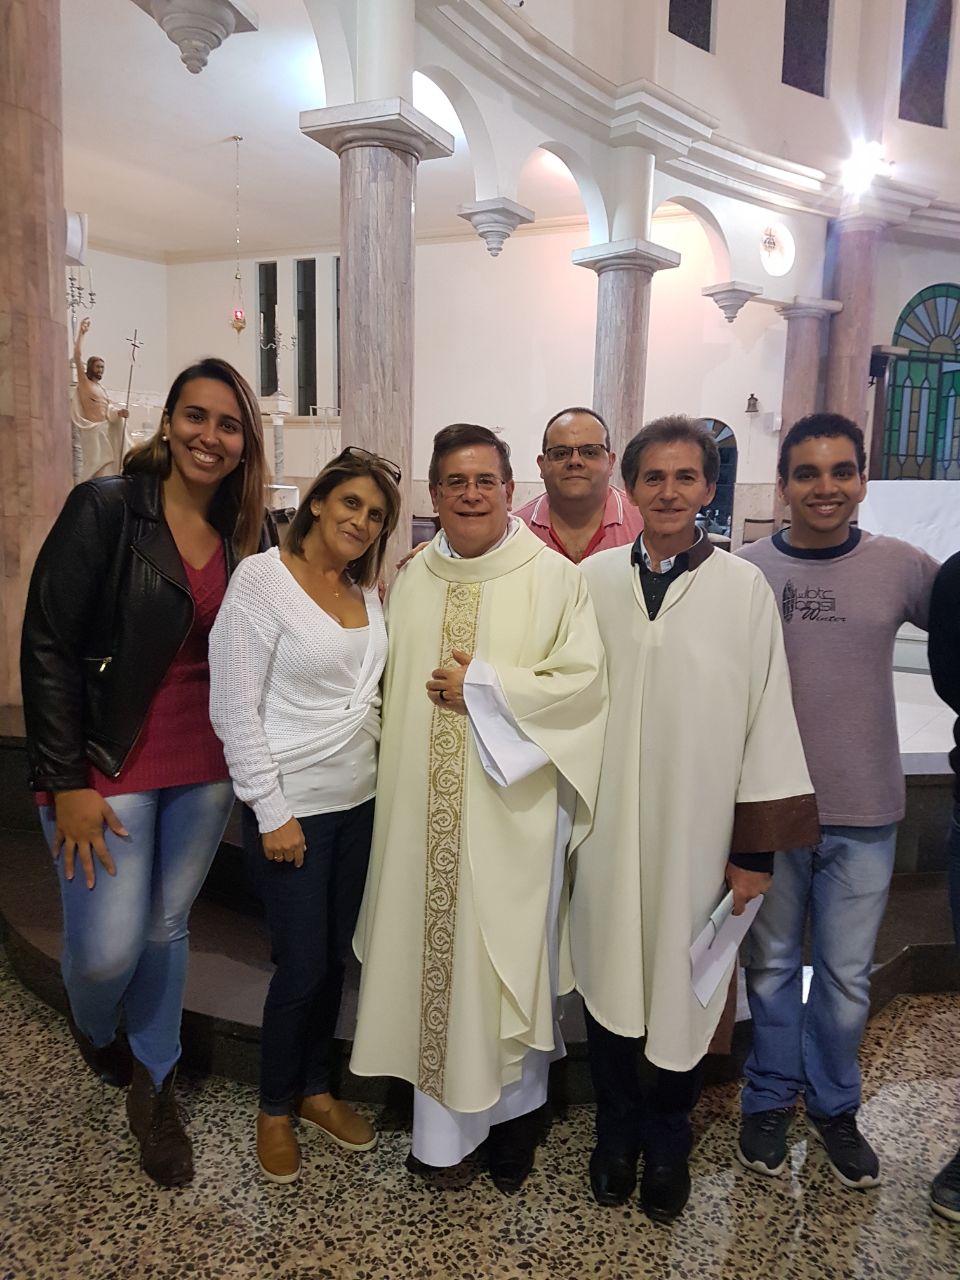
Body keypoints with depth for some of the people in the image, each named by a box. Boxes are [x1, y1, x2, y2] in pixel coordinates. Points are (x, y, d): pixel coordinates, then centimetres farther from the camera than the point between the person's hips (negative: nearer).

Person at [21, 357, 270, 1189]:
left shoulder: (248, 533, 1)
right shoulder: (105, 509, -12)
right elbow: (47, 646, -12)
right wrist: (67, 782, -13)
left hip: (206, 768, 4)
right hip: (109, 766, -3)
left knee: (168, 926, 15)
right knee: (109, 948, 1)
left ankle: (153, 1085, 39)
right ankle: (93, 1029, 40)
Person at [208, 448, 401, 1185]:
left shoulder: (369, 590, 7)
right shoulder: (262, 579, -12)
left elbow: (373, 688, 4)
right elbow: (234, 708, -14)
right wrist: (273, 812, -14)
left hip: (359, 800, 6)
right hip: (292, 807, -6)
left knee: (335, 958, 16)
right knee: (302, 966, 4)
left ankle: (316, 1089, 38)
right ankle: (275, 1108, 31)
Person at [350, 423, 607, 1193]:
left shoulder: (552, 578, -5)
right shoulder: (412, 582, 9)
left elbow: (582, 683, -12)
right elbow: (394, 690, 12)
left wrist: (483, 688, -14)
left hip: (512, 811, -3)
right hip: (425, 811, 4)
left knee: (507, 956, 8)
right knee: (433, 953, 11)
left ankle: (516, 1110, 33)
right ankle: (441, 1119, 32)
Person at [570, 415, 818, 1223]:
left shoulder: (745, 588, -6)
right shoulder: (593, 579, -2)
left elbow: (768, 716, -4)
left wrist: (757, 848, -3)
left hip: (696, 832, -1)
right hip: (607, 826, 2)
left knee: (682, 989, 12)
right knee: (610, 981, 14)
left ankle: (668, 1144, 38)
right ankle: (616, 1134, 39)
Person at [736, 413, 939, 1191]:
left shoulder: (901, 567, -4)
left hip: (864, 812, 1)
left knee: (848, 975, 14)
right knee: (772, 965, 15)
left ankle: (834, 1106, 38)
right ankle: (770, 1100, 37)